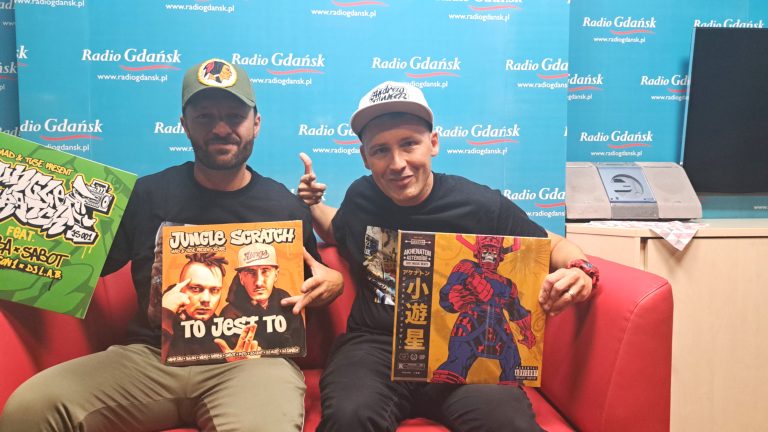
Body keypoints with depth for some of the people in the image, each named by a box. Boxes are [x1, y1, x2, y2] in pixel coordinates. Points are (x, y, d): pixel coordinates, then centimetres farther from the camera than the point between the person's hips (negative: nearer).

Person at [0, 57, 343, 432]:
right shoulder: (148, 194, 9)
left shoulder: (286, 208, 6)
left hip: (251, 359, -2)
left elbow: (310, 286, 16)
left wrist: (332, 282, -7)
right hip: (149, 356, 3)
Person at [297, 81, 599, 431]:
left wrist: (579, 270, -13)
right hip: (374, 345, 2)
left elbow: (551, 245, 10)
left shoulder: (480, 205, -4)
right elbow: (339, 232, 31)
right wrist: (312, 205, 11)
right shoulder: (361, 196, 7)